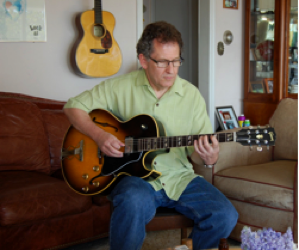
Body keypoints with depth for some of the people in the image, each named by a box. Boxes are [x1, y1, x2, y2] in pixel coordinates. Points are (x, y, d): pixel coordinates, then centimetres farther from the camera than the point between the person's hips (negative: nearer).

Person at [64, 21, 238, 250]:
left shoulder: (191, 95, 4)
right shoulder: (121, 87, -1)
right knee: (134, 202, -38)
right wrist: (99, 135, -13)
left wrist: (208, 157, -20)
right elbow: (74, 106, 4)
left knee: (225, 216, -17)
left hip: (180, 177, 3)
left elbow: (196, 152, 5)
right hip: (135, 175, -3)